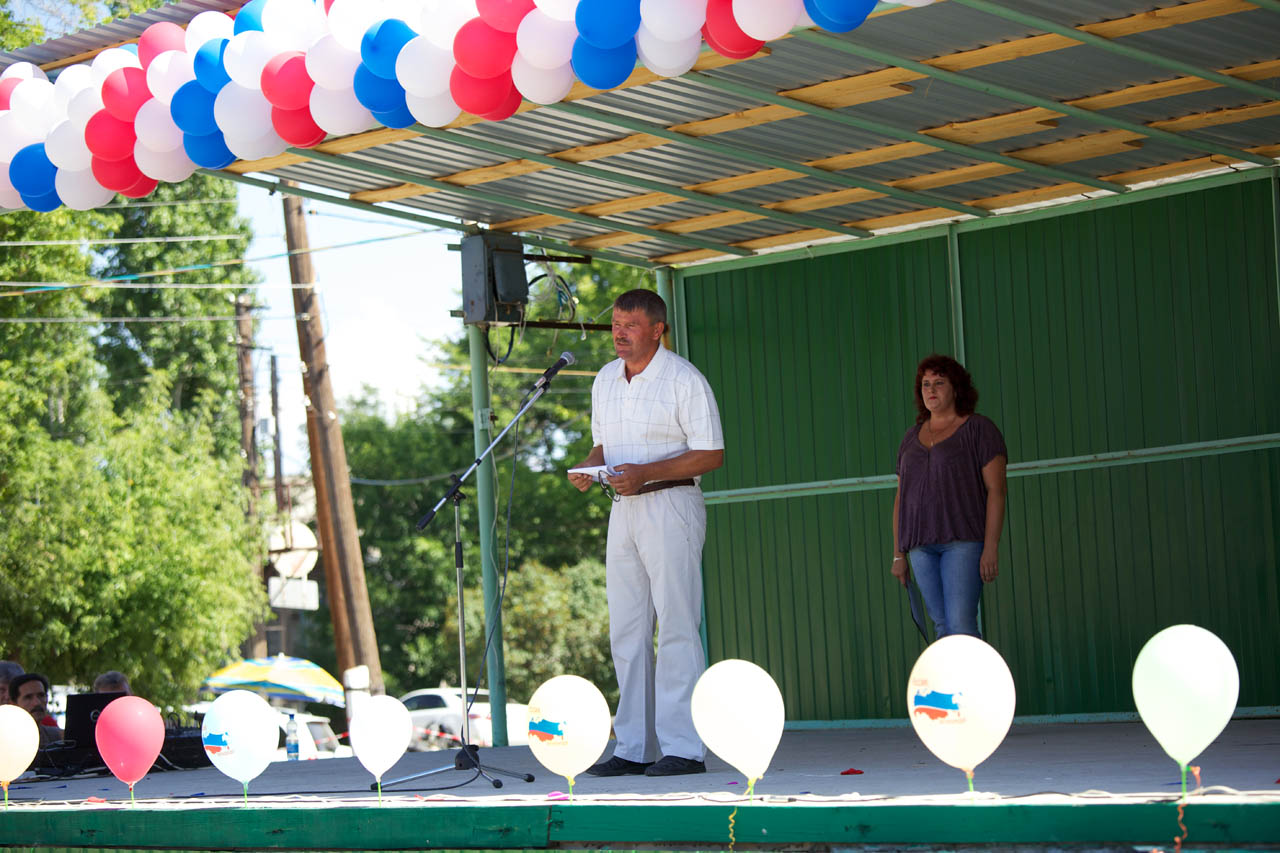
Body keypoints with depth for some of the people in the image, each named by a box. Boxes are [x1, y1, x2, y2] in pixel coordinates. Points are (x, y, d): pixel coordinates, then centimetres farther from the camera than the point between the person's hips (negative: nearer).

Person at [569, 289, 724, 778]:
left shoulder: (684, 380, -8)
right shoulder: (606, 379, 14)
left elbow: (712, 454, -11)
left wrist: (646, 473, -21)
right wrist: (588, 468, -1)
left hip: (671, 505, -7)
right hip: (623, 511, 7)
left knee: (676, 627, -9)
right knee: (626, 631, 6)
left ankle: (682, 748, -8)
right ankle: (634, 748, 11)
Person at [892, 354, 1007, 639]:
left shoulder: (979, 429, 1)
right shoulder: (911, 438, 18)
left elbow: (996, 490, -5)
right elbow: (901, 497, 19)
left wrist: (991, 547, -14)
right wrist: (898, 555, 13)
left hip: (964, 541, -5)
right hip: (921, 546, 5)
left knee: (961, 625, -16)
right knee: (942, 627, 1)